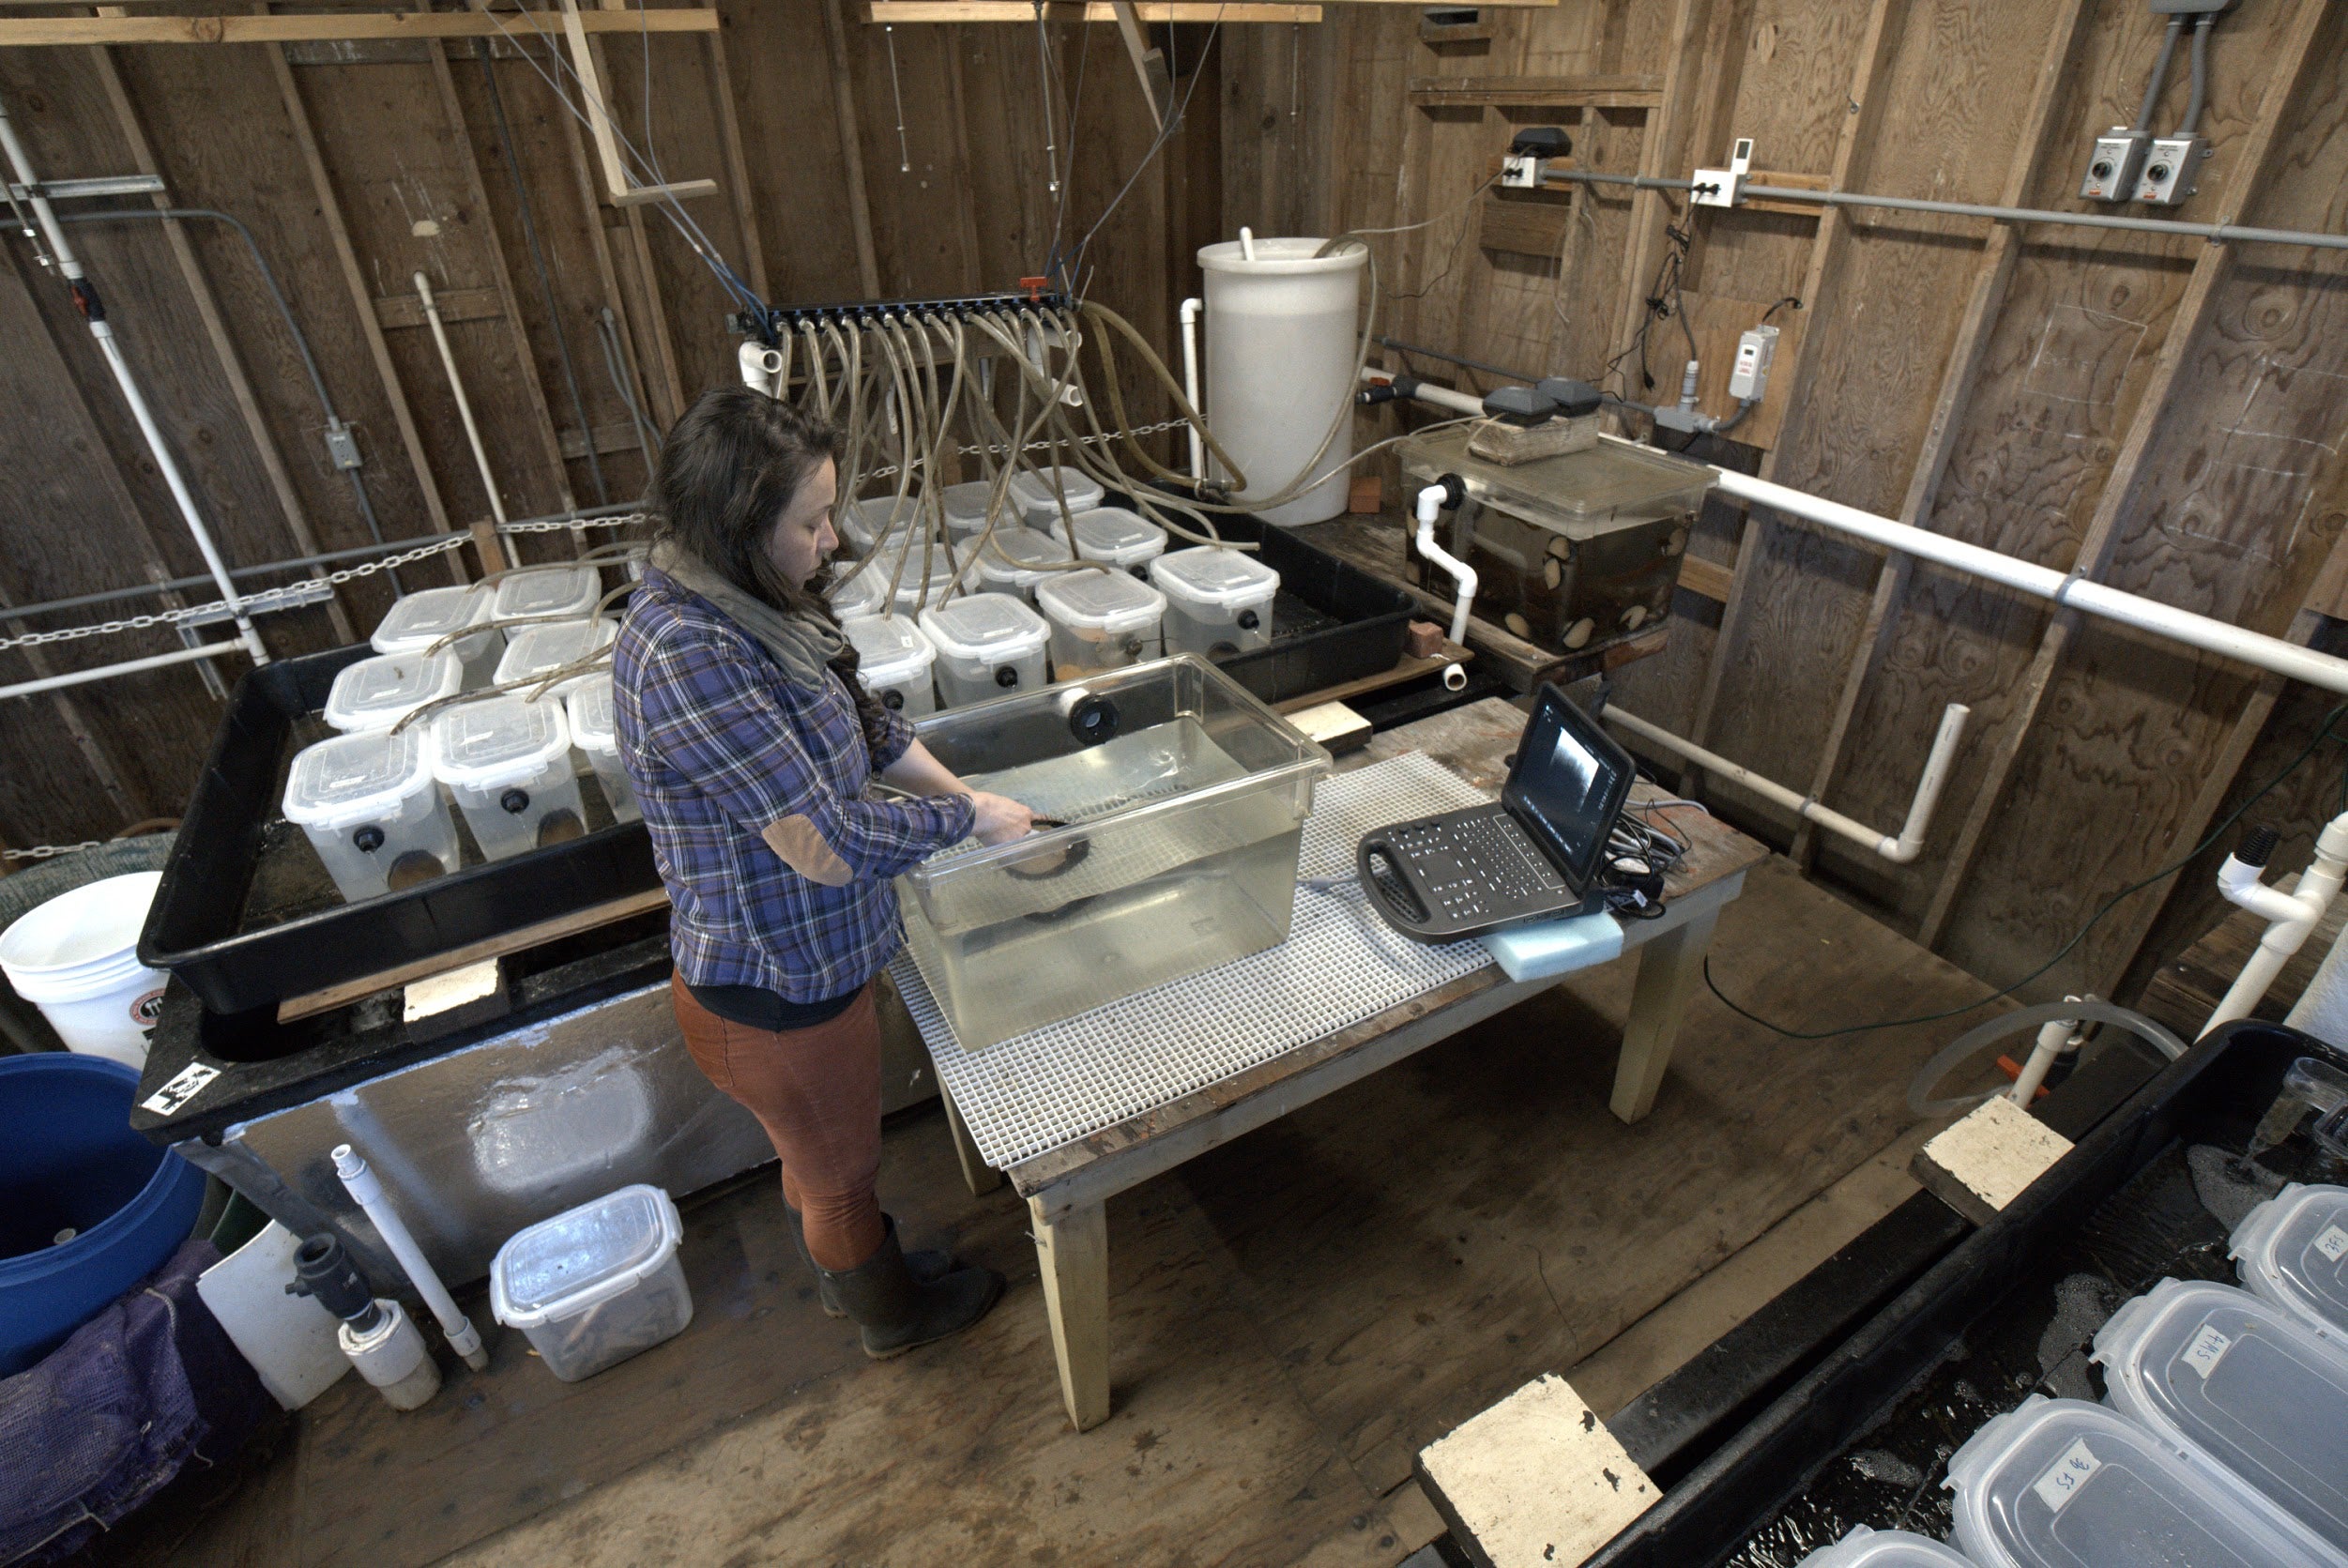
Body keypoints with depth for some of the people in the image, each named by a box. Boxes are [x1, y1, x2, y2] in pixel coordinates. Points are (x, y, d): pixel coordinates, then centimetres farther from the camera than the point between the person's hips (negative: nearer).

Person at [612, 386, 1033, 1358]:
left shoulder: (747, 605, -3)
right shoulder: (689, 657, -34)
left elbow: (863, 725, 8)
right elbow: (829, 848, -33)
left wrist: (966, 795, -2)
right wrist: (971, 818, -18)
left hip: (806, 959, 8)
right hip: (778, 994, -8)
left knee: (816, 1159, 32)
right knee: (841, 1173, 21)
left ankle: (845, 1273, 59)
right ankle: (890, 1315, 49)